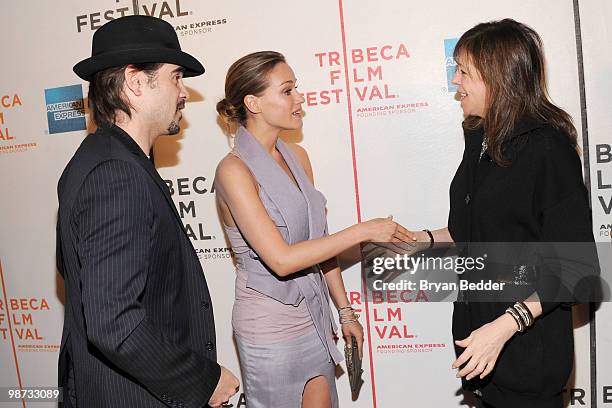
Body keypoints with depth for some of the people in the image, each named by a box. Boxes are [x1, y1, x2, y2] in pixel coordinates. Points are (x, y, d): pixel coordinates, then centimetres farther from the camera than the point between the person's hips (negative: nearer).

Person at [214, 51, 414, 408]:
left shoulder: (297, 156, 3)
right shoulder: (234, 170, -18)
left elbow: (319, 240, 8)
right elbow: (281, 260, -25)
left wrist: (345, 310, 9)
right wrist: (363, 231, -21)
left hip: (314, 317, 6)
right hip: (271, 329, -6)